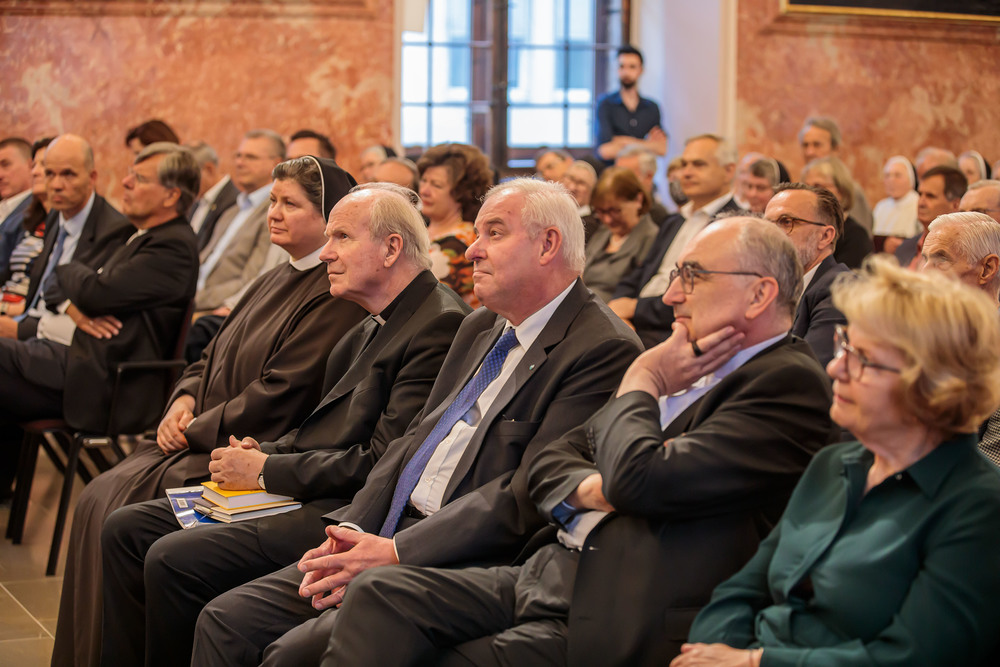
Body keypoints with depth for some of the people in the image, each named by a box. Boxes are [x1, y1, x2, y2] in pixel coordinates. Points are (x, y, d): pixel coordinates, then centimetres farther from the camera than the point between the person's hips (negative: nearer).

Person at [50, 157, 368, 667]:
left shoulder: (336, 295, -13)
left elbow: (280, 394, -19)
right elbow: (215, 355, 22)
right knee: (98, 499, -7)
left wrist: (198, 429, -13)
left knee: (121, 513, -19)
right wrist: (185, 398, 1)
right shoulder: (276, 280, 17)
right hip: (201, 438, 9)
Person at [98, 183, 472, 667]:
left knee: (172, 559, -23)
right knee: (125, 530, 4)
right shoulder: (372, 328, 18)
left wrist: (265, 470, -12)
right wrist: (264, 452, 3)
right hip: (299, 495, 10)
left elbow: (382, 463, -19)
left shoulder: (440, 326, -14)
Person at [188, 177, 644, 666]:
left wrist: (394, 552, -18)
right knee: (226, 620, -1)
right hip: (390, 538, 8)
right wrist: (352, 528, 0)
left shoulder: (605, 350, -12)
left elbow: (528, 495, -18)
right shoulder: (479, 328, 18)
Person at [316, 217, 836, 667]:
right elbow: (551, 463, 18)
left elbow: (640, 479, -21)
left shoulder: (789, 383, -10)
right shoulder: (685, 366, 17)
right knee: (380, 596, -11)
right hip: (547, 575, 8)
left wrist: (640, 381, -2)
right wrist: (591, 489, -5)